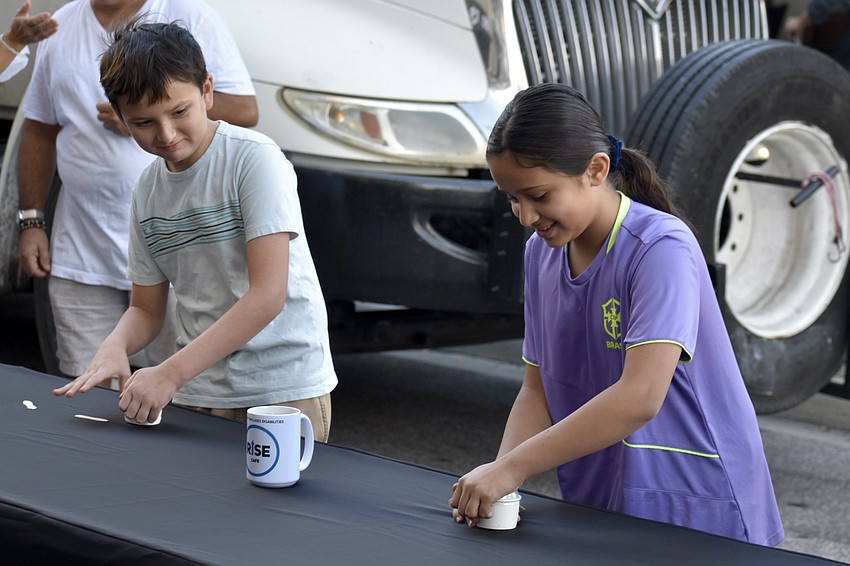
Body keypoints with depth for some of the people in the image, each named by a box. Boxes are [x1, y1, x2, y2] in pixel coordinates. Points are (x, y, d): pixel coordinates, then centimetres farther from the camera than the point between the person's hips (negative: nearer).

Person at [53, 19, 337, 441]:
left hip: (284, 388, -5)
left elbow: (268, 295, -20)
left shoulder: (255, 158, -13)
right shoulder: (148, 189, 6)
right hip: (198, 396, 5)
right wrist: (114, 347, -11)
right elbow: (146, 309, 14)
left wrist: (170, 373, -24)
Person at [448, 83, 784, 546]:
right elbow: (538, 391, 5)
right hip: (594, 511, 6)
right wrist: (498, 473, -13)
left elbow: (639, 398, -29)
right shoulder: (540, 252, 4)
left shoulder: (661, 248, -19)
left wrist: (514, 468, -29)